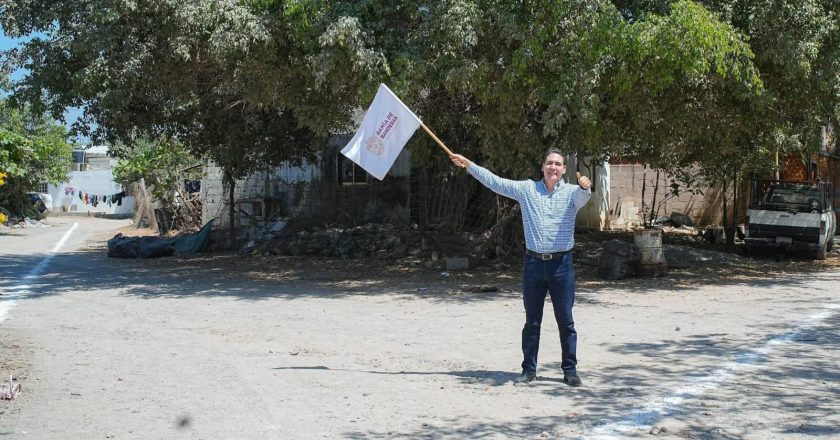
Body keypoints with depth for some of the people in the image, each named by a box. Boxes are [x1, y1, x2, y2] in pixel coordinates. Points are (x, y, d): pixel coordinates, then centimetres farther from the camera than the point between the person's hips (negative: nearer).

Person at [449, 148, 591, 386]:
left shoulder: (571, 192, 0)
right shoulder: (527, 189, 6)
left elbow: (583, 197, -22)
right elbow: (495, 182, 7)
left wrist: (585, 187, -46)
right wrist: (468, 165, 4)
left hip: (561, 263, -2)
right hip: (533, 262, 2)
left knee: (566, 321, 4)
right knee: (532, 321, 9)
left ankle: (570, 370, 14)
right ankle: (529, 369, 18)